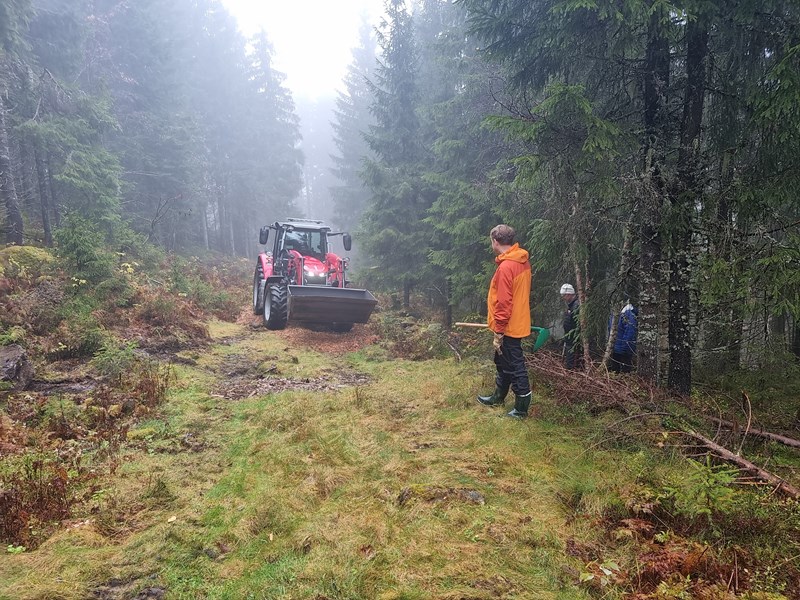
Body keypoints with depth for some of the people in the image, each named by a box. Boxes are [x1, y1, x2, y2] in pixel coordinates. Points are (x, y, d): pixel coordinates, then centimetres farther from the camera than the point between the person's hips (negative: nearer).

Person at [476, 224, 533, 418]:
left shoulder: (506, 266, -23)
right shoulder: (523, 262, 6)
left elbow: (504, 304, -24)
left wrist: (498, 333, -18)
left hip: (509, 327, -10)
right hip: (518, 322, 10)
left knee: (514, 367, 2)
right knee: (503, 362, 23)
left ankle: (521, 409, 13)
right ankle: (498, 397, 39)